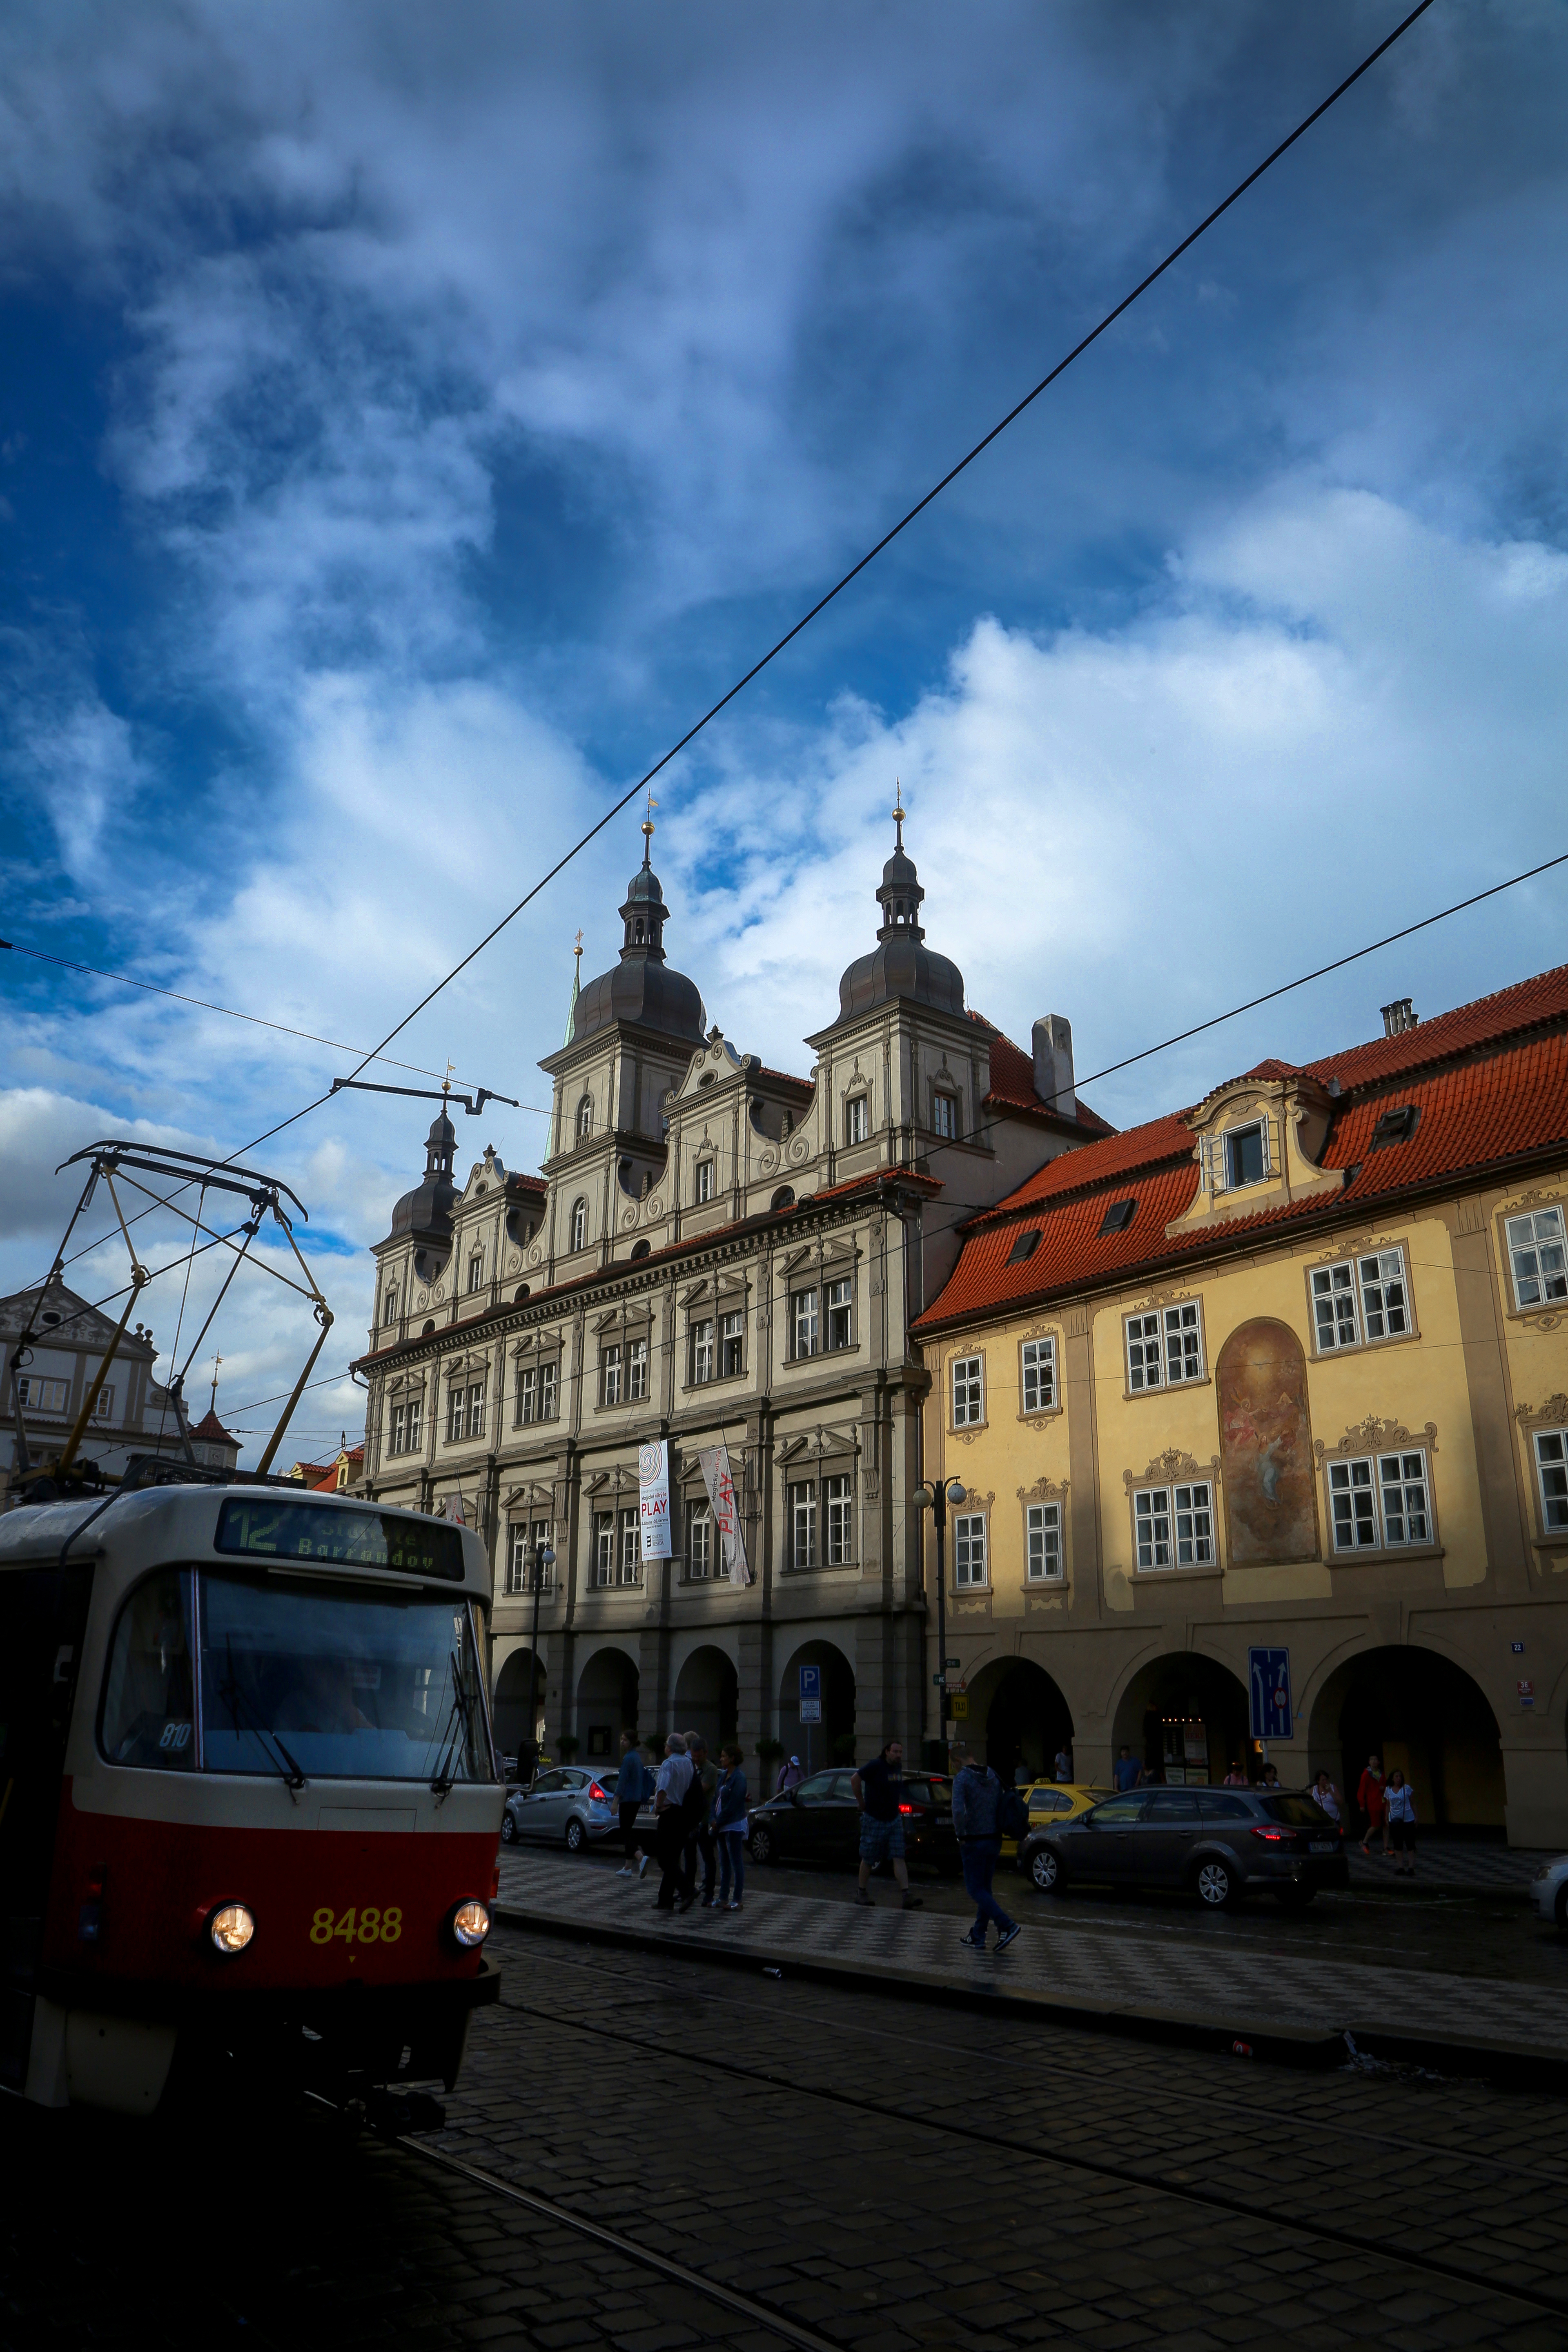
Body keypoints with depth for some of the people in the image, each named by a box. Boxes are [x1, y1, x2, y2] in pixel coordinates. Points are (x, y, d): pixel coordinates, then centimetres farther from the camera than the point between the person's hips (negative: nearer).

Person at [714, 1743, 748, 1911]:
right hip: (722, 1826, 9)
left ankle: (737, 1900, 0)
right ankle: (724, 1898, 17)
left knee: (736, 1864, -3)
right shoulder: (725, 1776, 12)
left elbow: (733, 1805, -18)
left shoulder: (739, 1778, -14)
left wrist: (719, 1822, -12)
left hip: (734, 1826, -9)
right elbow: (717, 1799, 12)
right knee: (724, 1863, 12)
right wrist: (714, 1819, 0)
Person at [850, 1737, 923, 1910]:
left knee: (899, 1858, -3)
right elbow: (855, 1779, -20)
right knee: (868, 1859, 6)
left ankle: (906, 1896, -8)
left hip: (894, 1820, 6)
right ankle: (862, 1892, 23)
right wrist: (862, 1804, -13)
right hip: (874, 1820, -6)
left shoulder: (899, 1767, 6)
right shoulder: (876, 1765, -17)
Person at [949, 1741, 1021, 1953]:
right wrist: (998, 1834, 15)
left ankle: (1007, 1926, -14)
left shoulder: (962, 1778, -13)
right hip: (994, 1839, 7)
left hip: (974, 1842, -7)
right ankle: (978, 1937, 19)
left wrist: (961, 1835, -12)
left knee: (975, 1890, 0)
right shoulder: (993, 1775, 8)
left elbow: (958, 1810, -26)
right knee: (984, 1888, 15)